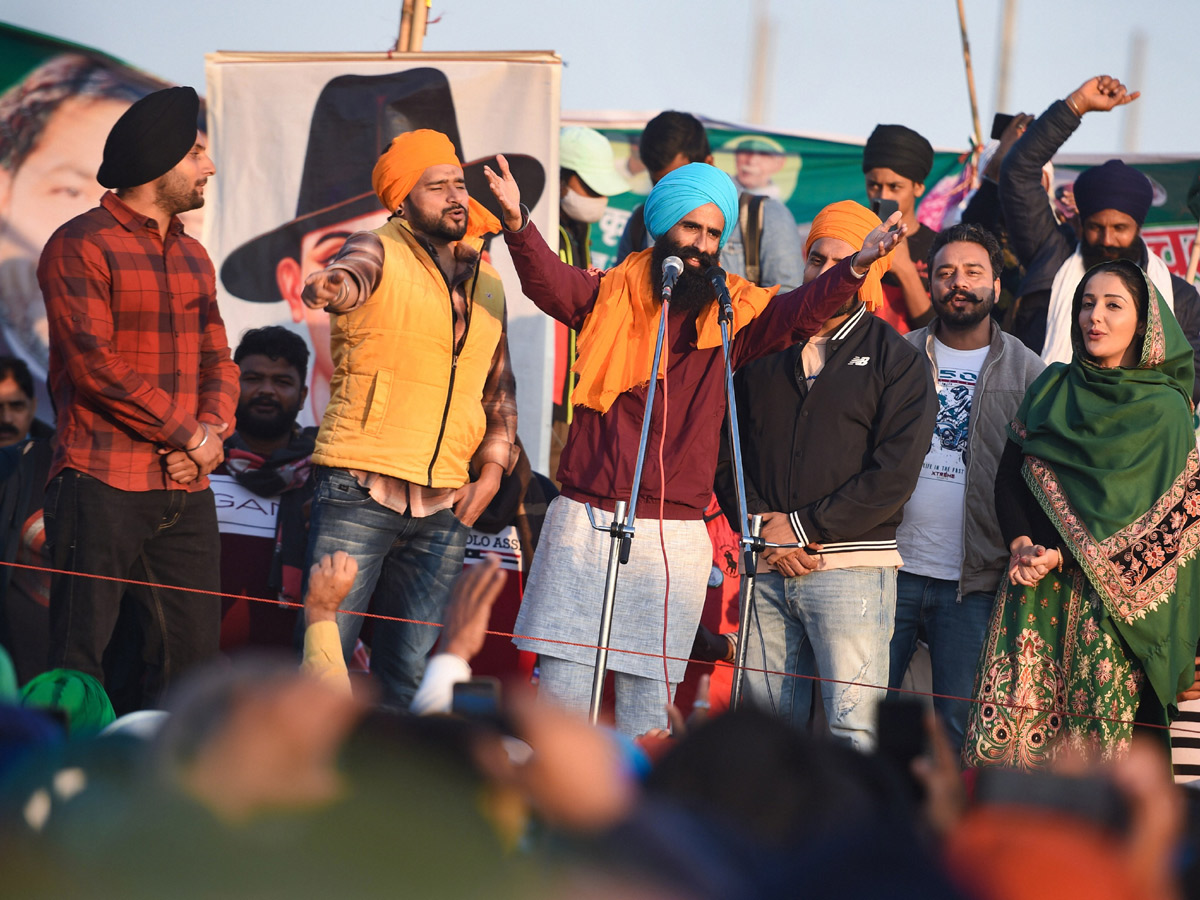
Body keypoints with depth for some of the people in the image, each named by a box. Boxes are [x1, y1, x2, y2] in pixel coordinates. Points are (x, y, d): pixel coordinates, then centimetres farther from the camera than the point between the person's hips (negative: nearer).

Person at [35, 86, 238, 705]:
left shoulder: (192, 257, 19)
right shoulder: (81, 247, -6)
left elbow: (217, 361, 18)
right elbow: (95, 365, -14)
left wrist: (213, 428, -4)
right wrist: (190, 436, -11)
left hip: (186, 490, 7)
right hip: (102, 487, -7)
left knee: (193, 654, 4)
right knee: (79, 657, -6)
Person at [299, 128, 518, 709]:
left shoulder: (487, 286, 17)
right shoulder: (379, 253, -1)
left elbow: (500, 390, 25)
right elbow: (352, 273, -26)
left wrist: (492, 467, 10)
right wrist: (332, 285, -50)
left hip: (444, 508, 5)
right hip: (361, 490, -5)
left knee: (411, 670, 4)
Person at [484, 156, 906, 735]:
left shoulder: (732, 314, 6)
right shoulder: (611, 295, 4)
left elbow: (797, 312, -9)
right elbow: (549, 282, -13)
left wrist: (854, 271, -29)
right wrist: (518, 225, -34)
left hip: (673, 534, 1)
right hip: (585, 517, -1)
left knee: (648, 702, 4)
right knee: (561, 690, 1)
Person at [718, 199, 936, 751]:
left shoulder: (896, 360, 3)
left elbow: (894, 474, -6)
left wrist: (804, 528, -9)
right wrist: (757, 523, -4)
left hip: (851, 568, -4)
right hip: (766, 569, 4)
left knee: (855, 733, -12)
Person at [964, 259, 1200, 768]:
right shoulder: (1052, 388, 13)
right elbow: (1008, 474, 10)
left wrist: (1061, 557, -12)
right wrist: (1022, 545, -9)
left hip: (1111, 594, -3)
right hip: (1034, 592, 4)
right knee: (1009, 730, -5)